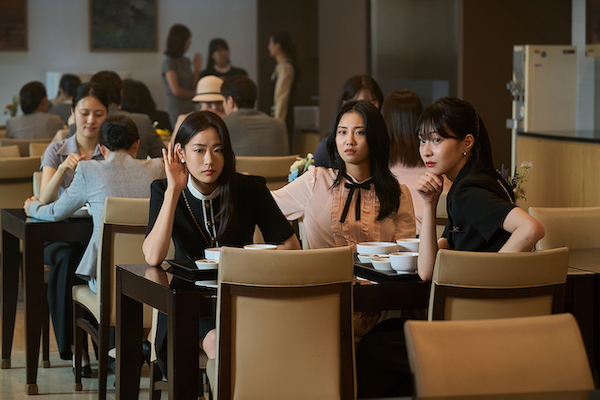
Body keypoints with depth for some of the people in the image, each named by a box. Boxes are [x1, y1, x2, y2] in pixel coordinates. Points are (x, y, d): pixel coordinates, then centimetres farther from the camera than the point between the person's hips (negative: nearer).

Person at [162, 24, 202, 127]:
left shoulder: (186, 61, 14)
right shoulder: (169, 62, -8)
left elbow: (192, 87, 13)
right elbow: (176, 91, -14)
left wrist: (197, 69, 3)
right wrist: (195, 95, 2)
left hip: (189, 109, 7)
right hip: (177, 110, -7)